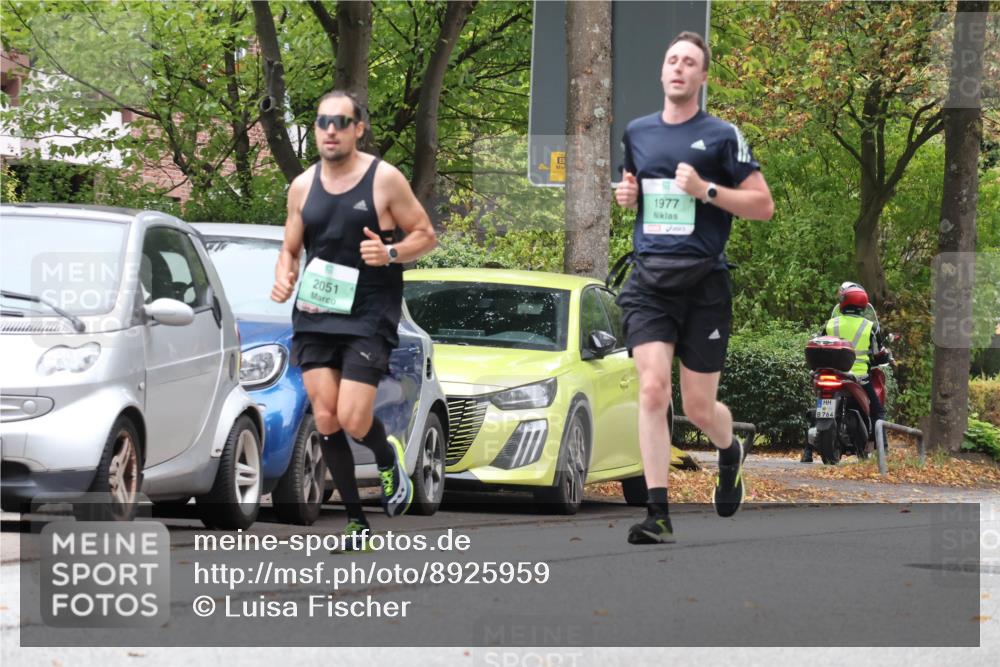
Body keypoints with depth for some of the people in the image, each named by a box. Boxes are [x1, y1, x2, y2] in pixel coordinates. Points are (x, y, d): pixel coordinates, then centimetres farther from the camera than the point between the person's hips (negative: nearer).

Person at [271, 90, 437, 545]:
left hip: (368, 318, -4)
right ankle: (356, 522, 10)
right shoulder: (302, 186, 9)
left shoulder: (385, 179, -4)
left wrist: (391, 254, -18)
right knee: (325, 419, -1)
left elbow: (426, 235, 2)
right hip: (314, 316, 4)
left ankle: (388, 459, 22)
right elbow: (289, 251, 17)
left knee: (352, 419, -14)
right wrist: (283, 280, -5)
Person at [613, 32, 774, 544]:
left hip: (703, 282, -3)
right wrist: (626, 194, 7)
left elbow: (763, 205, -2)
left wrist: (706, 190, -14)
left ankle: (730, 453, 41)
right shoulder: (637, 133, 12)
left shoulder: (721, 137, -1)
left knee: (699, 409, 4)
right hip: (648, 280, 3)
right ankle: (658, 515, -15)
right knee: (652, 389, -15)